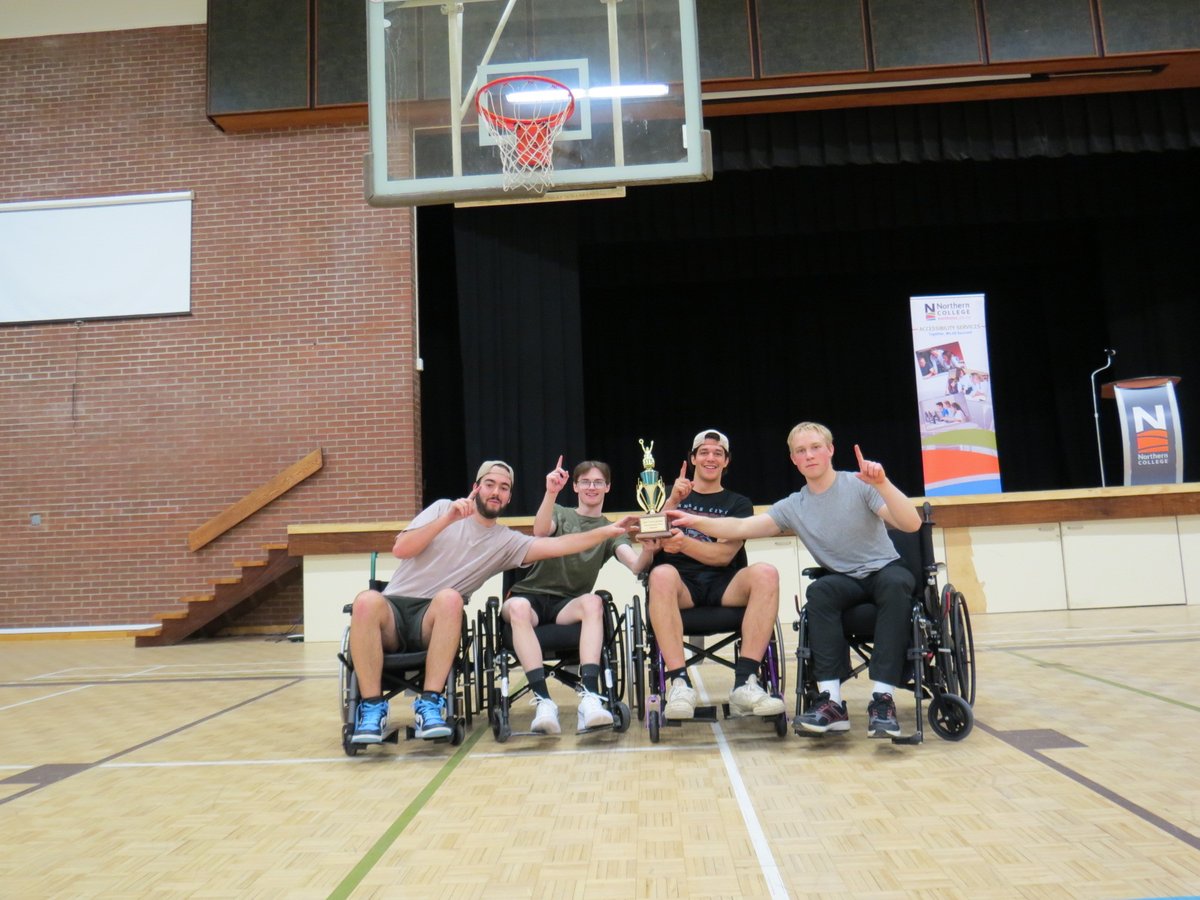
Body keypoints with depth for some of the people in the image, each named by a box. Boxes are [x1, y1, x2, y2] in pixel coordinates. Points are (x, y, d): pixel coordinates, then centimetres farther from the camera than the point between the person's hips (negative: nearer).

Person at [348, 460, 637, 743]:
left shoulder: (506, 541, 11)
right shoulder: (443, 509, 9)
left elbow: (554, 545, -2)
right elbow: (400, 549, -3)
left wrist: (608, 531, -11)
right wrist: (448, 520, -13)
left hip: (436, 618, 0)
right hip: (394, 607, 0)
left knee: (450, 598, -35)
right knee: (367, 600, -35)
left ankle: (430, 703, -29)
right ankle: (372, 706, -26)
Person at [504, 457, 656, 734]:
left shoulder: (611, 531, 15)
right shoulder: (560, 514, 14)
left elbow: (635, 565, -6)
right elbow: (541, 531, -12)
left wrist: (649, 549, -29)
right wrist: (551, 493, -30)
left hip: (567, 605, 1)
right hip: (531, 595, 0)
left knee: (593, 602, -34)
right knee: (518, 607, -36)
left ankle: (590, 698, -44)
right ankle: (543, 702, -42)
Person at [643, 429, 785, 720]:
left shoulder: (738, 504, 17)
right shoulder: (669, 495, 19)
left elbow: (725, 555, 0)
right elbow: (652, 544, 4)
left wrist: (683, 543, -18)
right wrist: (672, 502, -8)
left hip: (724, 586, 1)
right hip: (682, 582, -1)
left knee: (765, 573, -30)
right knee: (661, 574, -36)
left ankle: (744, 683, -33)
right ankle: (680, 683, -38)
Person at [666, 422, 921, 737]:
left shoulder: (860, 485, -8)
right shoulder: (793, 507, 2)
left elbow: (911, 524, -18)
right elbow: (741, 528, -4)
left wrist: (882, 484, -33)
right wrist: (695, 521, -17)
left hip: (885, 569, -2)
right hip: (846, 579, 2)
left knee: (895, 584, -37)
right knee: (819, 591, -31)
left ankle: (882, 700, -36)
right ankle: (831, 702, -32)